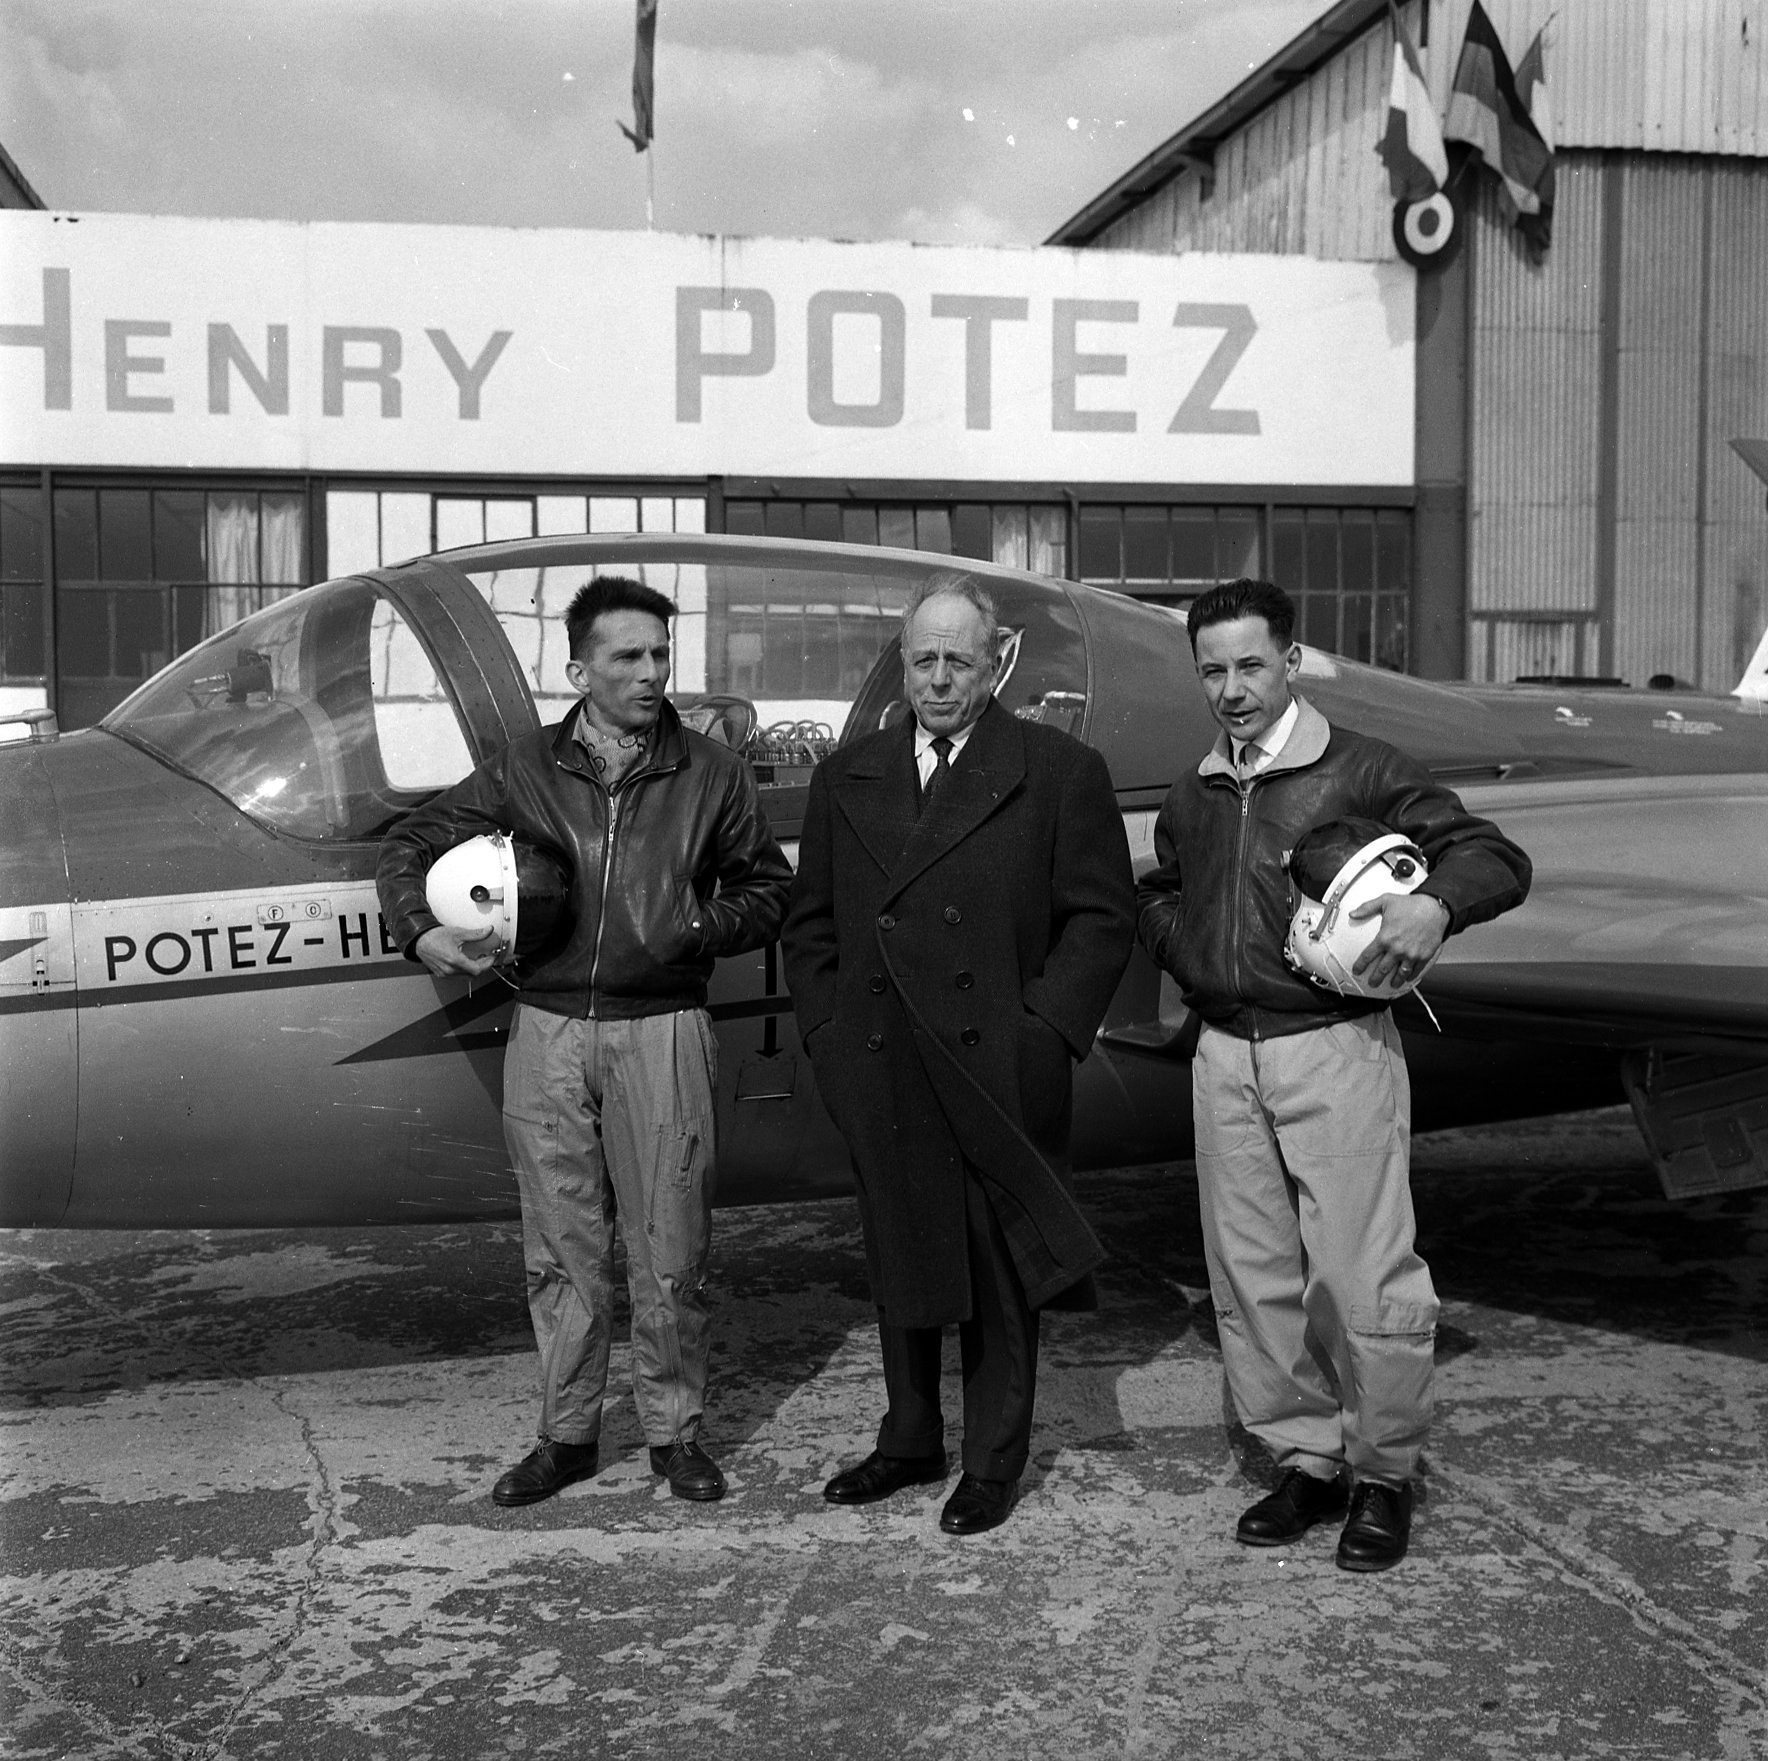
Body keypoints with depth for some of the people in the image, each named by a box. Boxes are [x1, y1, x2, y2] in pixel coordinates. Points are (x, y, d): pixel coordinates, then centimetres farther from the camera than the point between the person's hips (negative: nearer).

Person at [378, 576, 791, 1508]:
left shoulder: (711, 774, 5)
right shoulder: (522, 770, 7)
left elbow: (768, 887, 12)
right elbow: (411, 841, 15)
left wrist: (704, 926, -7)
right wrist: (418, 930, -1)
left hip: (660, 1030, -1)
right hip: (548, 1029, 1)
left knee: (670, 1251, 2)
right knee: (560, 1248, 8)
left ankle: (674, 1431, 18)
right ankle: (566, 1433, 22)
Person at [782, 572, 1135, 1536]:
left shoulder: (1061, 772, 0)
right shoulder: (845, 777, 11)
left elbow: (1102, 917, -2)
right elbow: (810, 923, 15)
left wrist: (1045, 1028, -10)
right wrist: (826, 1031, 4)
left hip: (999, 1070, -3)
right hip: (878, 1075, 4)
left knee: (999, 1271, 6)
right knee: (898, 1262, 15)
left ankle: (994, 1462, 21)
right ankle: (909, 1438, 31)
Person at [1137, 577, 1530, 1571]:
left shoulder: (1362, 772, -5)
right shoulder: (1193, 799, 11)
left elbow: (1498, 857, -5)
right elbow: (1157, 893, 28)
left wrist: (1436, 905, -26)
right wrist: (1190, 956, 7)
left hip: (1337, 1049, -5)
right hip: (1226, 1054, 5)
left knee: (1366, 1278, -3)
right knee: (1252, 1277, 10)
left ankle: (1385, 1474, 17)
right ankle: (1306, 1459, 25)